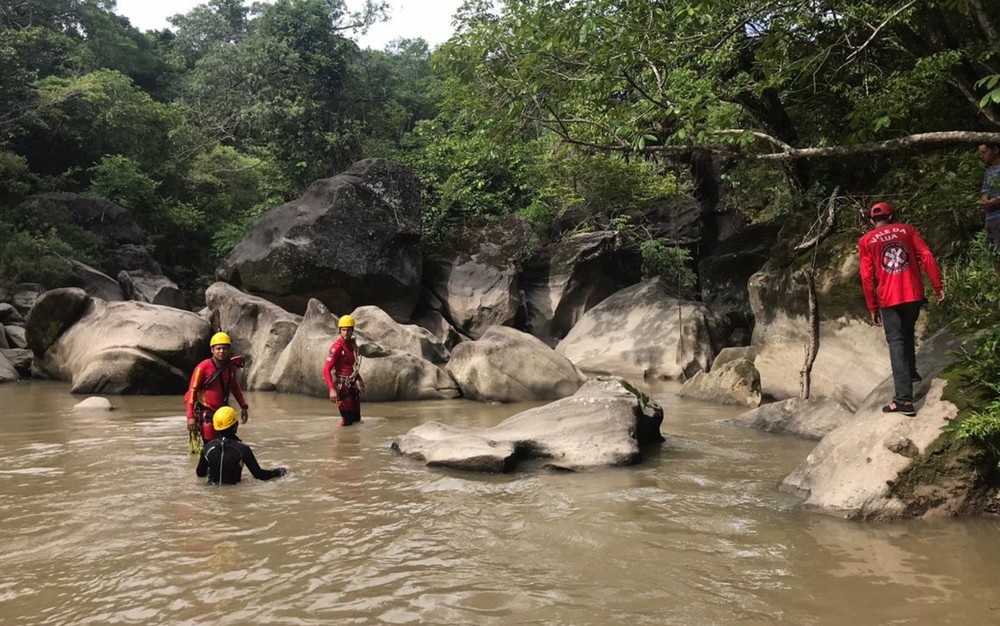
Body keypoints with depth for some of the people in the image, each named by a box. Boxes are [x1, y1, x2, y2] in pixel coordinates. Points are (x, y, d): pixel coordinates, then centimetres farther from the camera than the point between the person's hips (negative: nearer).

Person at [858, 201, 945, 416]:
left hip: (889, 299, -2)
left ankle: (904, 399, -10)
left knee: (896, 343, -1)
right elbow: (926, 257, -1)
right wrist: (938, 286, 2)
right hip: (914, 294, 3)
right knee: (907, 332, 28)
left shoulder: (866, 240, 2)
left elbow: (867, 276, -2)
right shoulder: (907, 230, 8)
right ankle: (911, 372, 41)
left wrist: (872, 307, 4)